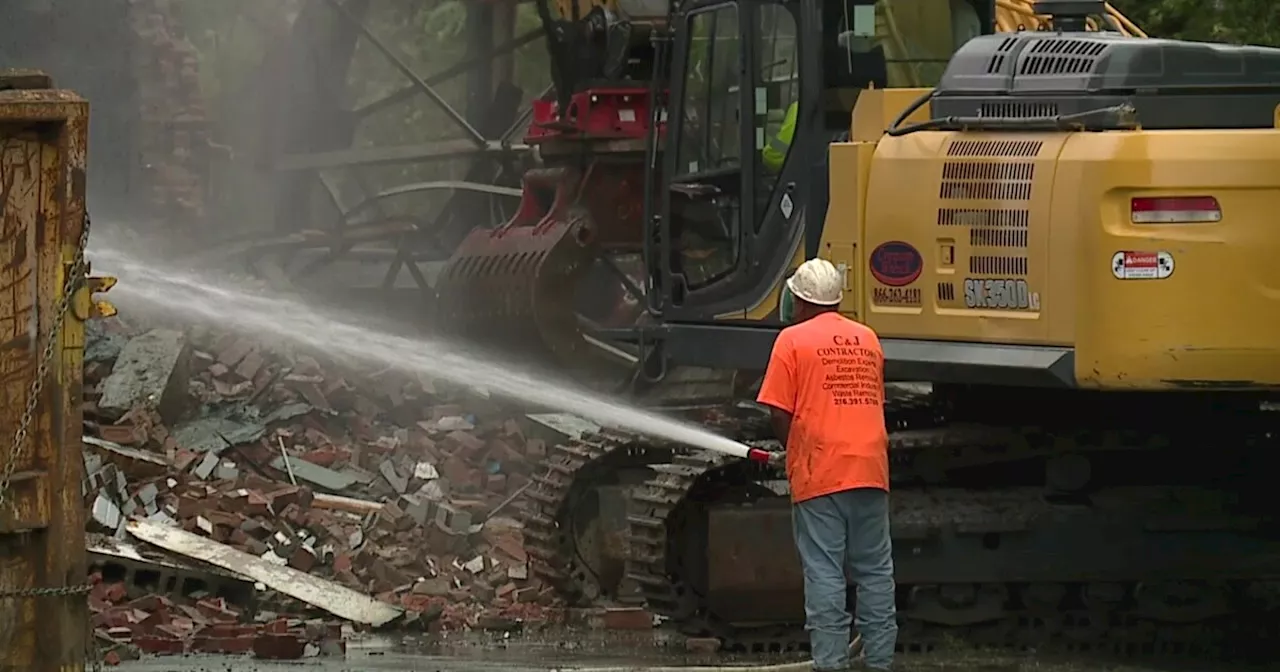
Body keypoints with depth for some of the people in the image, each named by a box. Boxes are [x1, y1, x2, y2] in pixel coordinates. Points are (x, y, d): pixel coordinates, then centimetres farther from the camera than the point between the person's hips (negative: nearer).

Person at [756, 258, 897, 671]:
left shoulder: (794, 340, -2)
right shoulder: (867, 339, 14)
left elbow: (779, 412, -6)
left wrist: (793, 452, 10)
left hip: (819, 473, -4)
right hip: (870, 469, 4)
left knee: (824, 573, -3)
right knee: (875, 571, 8)